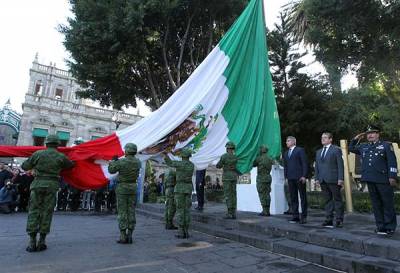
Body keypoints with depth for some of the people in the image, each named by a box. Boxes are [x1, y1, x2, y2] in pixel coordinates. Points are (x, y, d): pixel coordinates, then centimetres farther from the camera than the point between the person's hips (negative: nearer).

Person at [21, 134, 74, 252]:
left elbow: (24, 166, 10)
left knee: (34, 211, 6)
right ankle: (42, 241, 8)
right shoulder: (61, 156, 1)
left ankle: (32, 241, 4)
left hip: (38, 184, 1)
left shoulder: (38, 154, 2)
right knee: (47, 212, 5)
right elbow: (71, 165, 15)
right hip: (52, 185, -1)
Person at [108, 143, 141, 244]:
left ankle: (123, 236, 2)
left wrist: (114, 160, 15)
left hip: (122, 188, -4)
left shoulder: (121, 162, -14)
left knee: (122, 212, 1)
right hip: (133, 188, 5)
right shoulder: (138, 162, 1)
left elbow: (111, 170, -2)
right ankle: (129, 236, 12)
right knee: (131, 212, 8)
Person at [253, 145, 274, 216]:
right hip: (268, 178, 6)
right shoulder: (270, 159, 7)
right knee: (267, 194, 9)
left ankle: (265, 211, -2)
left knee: (262, 195, -2)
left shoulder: (259, 158, -11)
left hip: (261, 178, -6)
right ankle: (267, 211, 12)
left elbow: (253, 165, 2)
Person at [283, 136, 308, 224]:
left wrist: (304, 176, -13)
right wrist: (286, 177, 9)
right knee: (293, 198, 6)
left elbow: (304, 163, -5)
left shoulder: (300, 150, 1)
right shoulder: (286, 153, 18)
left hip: (299, 177, -5)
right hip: (290, 178, 5)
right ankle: (295, 216, 12)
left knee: (303, 197, 1)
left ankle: (303, 217, 8)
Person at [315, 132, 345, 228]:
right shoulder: (318, 152, 18)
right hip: (323, 180, 5)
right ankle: (329, 219, 13)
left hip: (333, 179, -5)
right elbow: (317, 166, 18)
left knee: (337, 199, 2)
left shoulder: (336, 150, 1)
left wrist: (340, 178, -12)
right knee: (328, 200, 9)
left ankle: (339, 220, 9)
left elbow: (340, 165, -5)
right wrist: (317, 178, 9)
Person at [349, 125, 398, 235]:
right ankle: (380, 226, 19)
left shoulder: (386, 145, 2)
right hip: (370, 180, 5)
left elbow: (392, 162, -5)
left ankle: (390, 227, 14)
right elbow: (351, 148, 28)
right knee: (376, 204, 10)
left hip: (383, 180, -5)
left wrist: (392, 176, -12)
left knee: (388, 204, 3)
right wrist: (356, 138, 15)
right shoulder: (363, 147, 15)